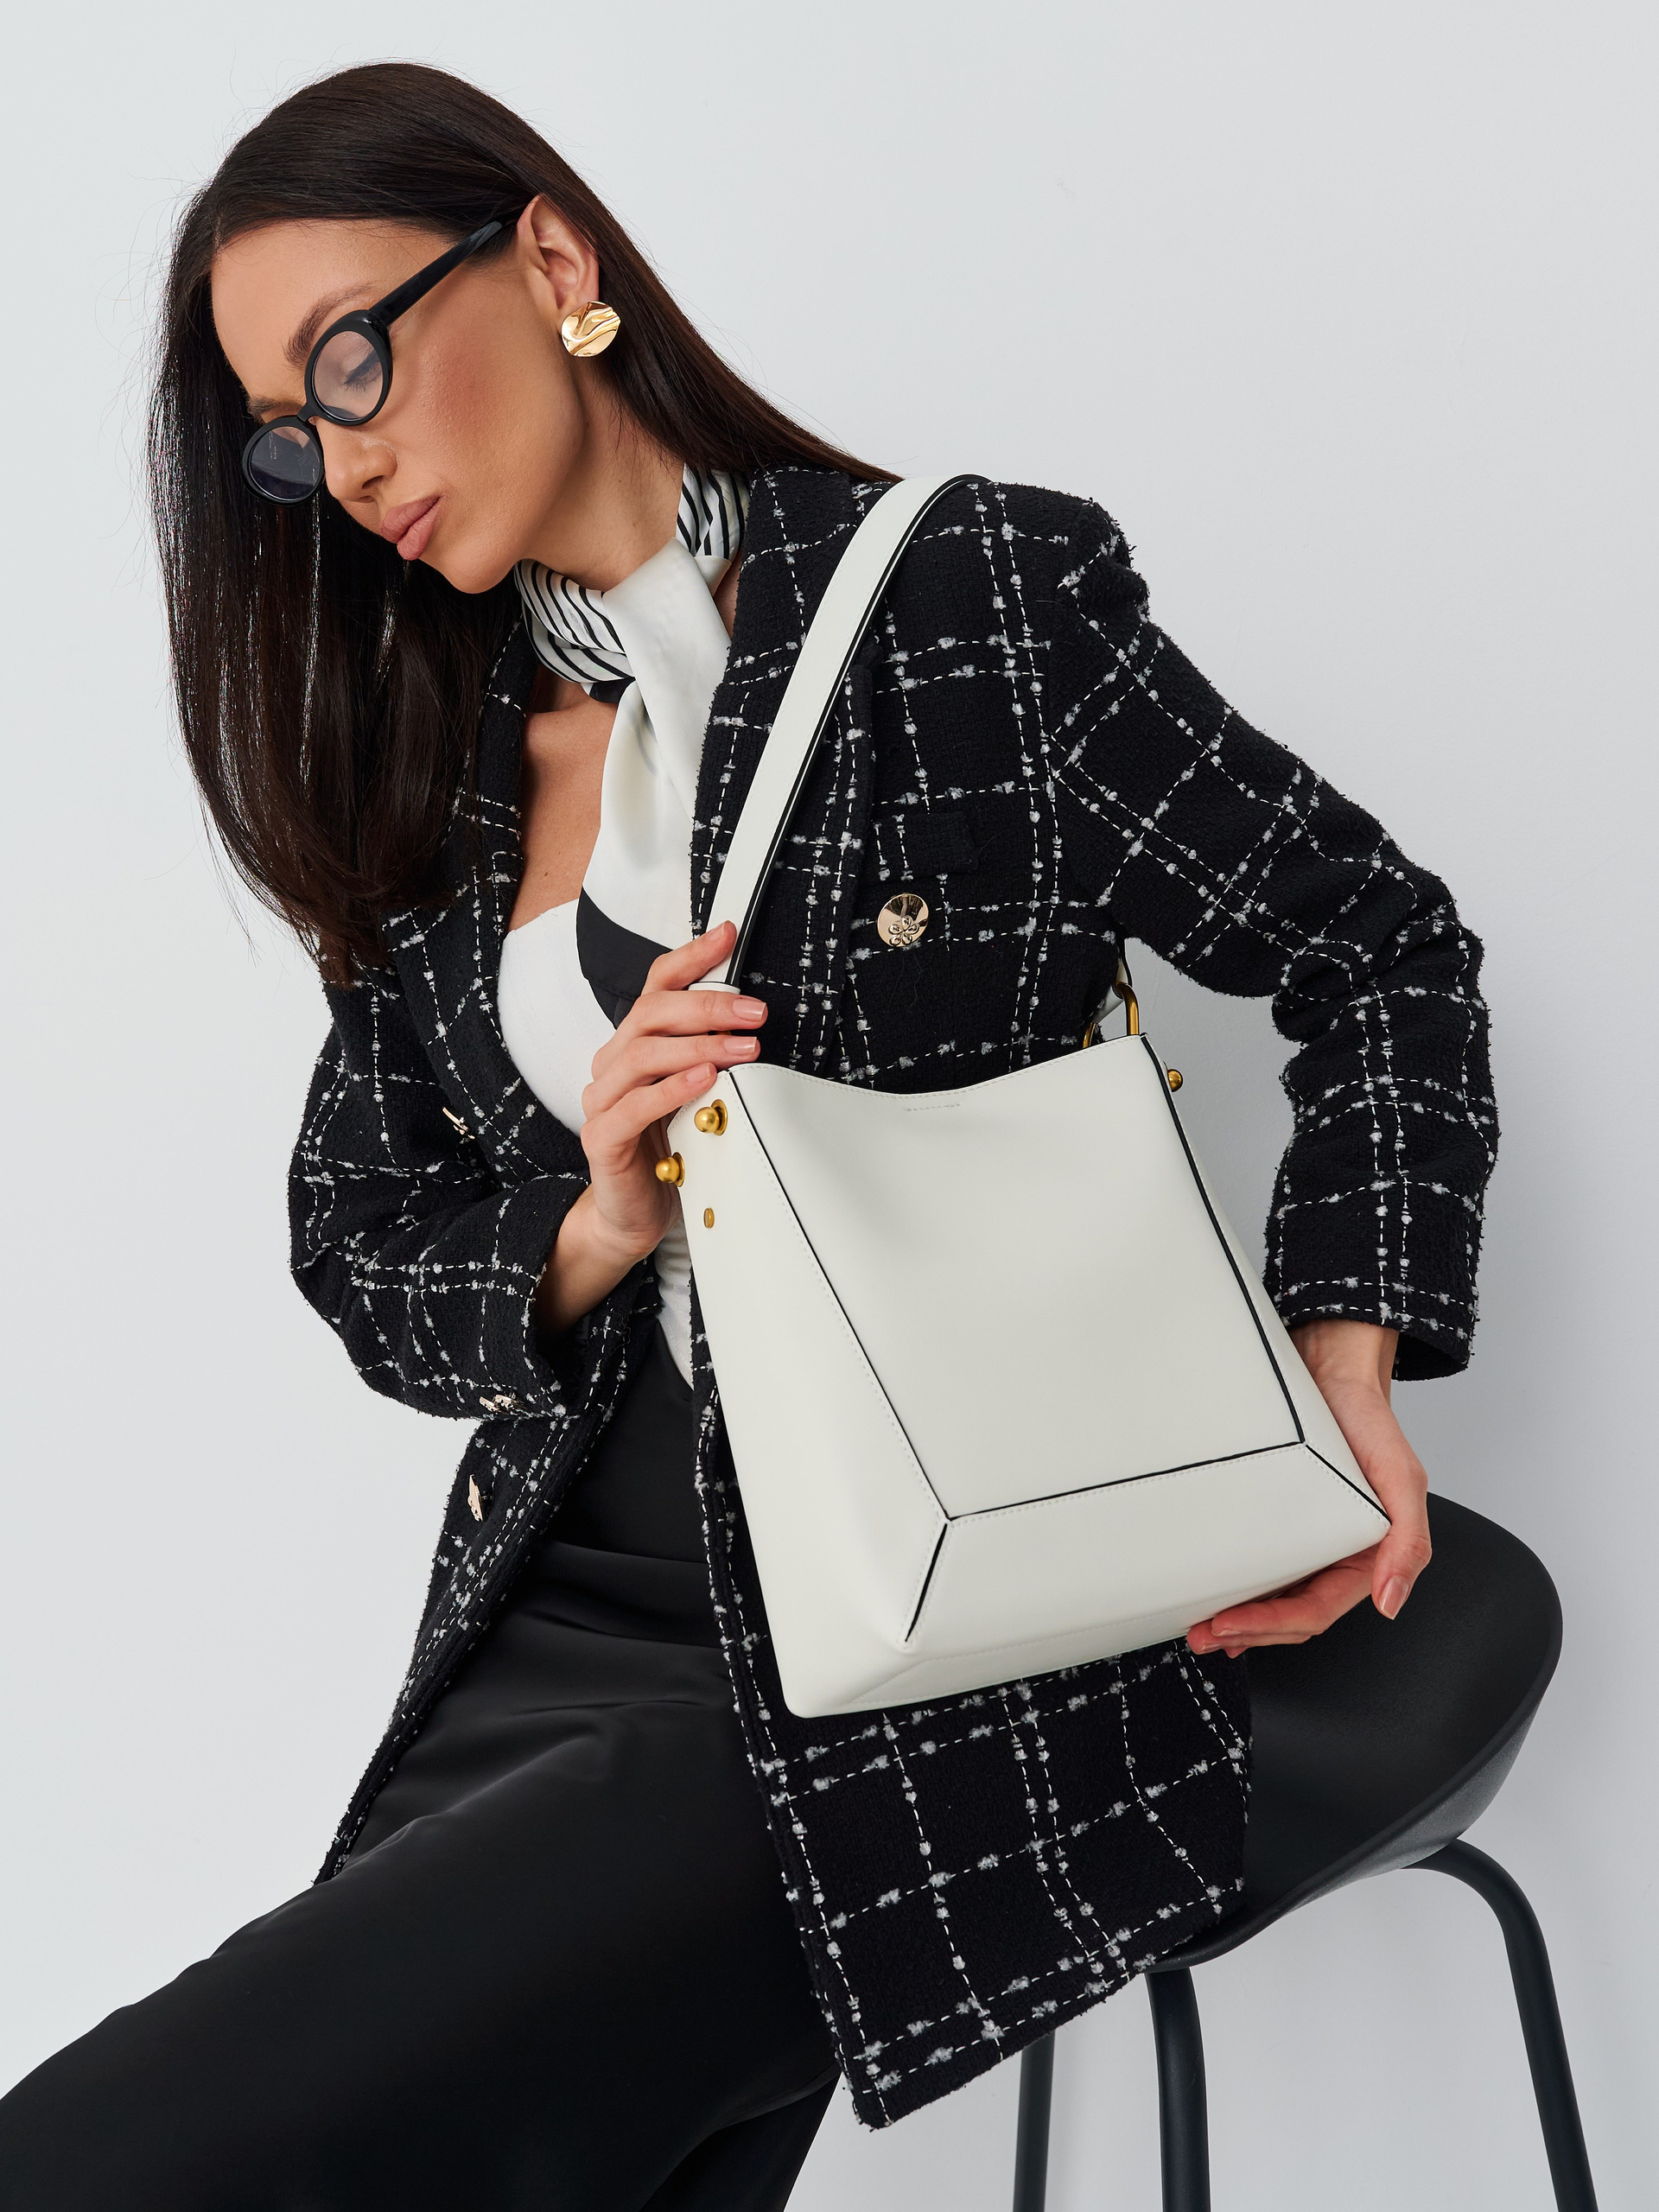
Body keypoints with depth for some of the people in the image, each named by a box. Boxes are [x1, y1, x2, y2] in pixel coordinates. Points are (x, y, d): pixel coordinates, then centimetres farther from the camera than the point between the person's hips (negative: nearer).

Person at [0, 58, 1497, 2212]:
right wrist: (594, 1237, -7)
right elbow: (363, 1262, 14)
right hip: (562, 1625, 6)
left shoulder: (983, 596, -2)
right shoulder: (425, 784, 12)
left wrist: (1343, 1381, -10)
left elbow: (1380, 955, 2)